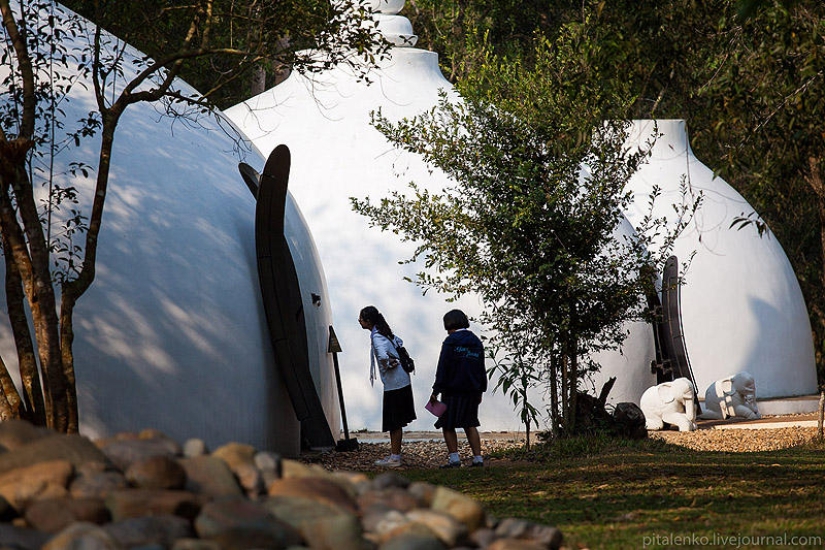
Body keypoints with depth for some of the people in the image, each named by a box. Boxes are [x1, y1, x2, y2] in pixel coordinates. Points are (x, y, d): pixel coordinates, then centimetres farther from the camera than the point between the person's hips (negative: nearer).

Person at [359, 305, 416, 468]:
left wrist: (388, 365, -15)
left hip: (394, 384, -10)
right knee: (395, 422, 15)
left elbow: (383, 355, -36)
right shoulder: (384, 332, 11)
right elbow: (399, 342, 30)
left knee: (394, 422, -3)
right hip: (402, 380, 10)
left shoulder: (376, 336, -18)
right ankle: (394, 454, 21)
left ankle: (395, 458, 2)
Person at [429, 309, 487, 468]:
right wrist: (480, 391, 21)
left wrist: (436, 391, -13)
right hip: (472, 391, 6)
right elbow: (481, 369, 15)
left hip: (453, 390, -6)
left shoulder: (451, 341, -10)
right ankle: (477, 458, 7)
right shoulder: (476, 342, 11)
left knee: (448, 425, 2)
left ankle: (454, 458, -7)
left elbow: (443, 368, -14)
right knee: (470, 424, 13)